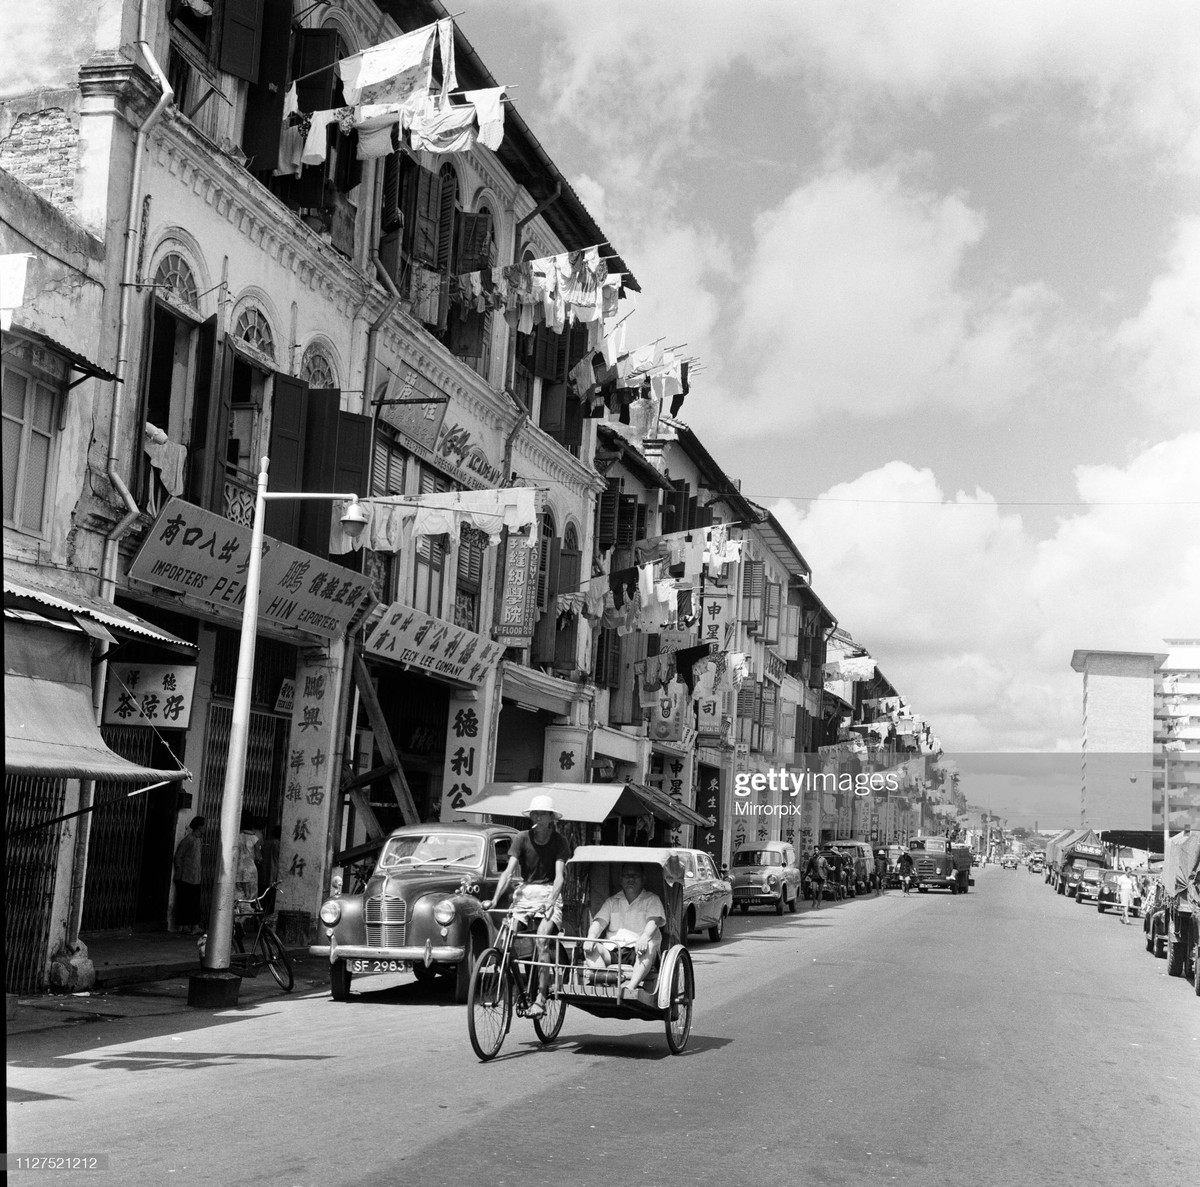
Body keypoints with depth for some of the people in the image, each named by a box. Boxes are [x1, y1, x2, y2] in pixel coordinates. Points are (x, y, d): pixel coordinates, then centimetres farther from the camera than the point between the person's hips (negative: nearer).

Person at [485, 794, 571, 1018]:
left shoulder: (559, 841, -2)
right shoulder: (523, 839, 1)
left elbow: (559, 875, -13)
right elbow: (509, 871, -9)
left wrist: (551, 901, -31)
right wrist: (495, 899, -22)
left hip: (549, 893, -2)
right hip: (525, 891, 3)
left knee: (541, 939, -23)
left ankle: (541, 997, -21)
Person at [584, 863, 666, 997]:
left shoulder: (652, 899, 12)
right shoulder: (612, 901, 22)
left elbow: (654, 921, -6)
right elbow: (599, 921, 9)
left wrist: (644, 938, -29)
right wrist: (590, 937, -15)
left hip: (638, 952, -3)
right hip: (612, 952, 3)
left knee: (649, 946, -36)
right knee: (590, 948, -24)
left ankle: (632, 985, -52)